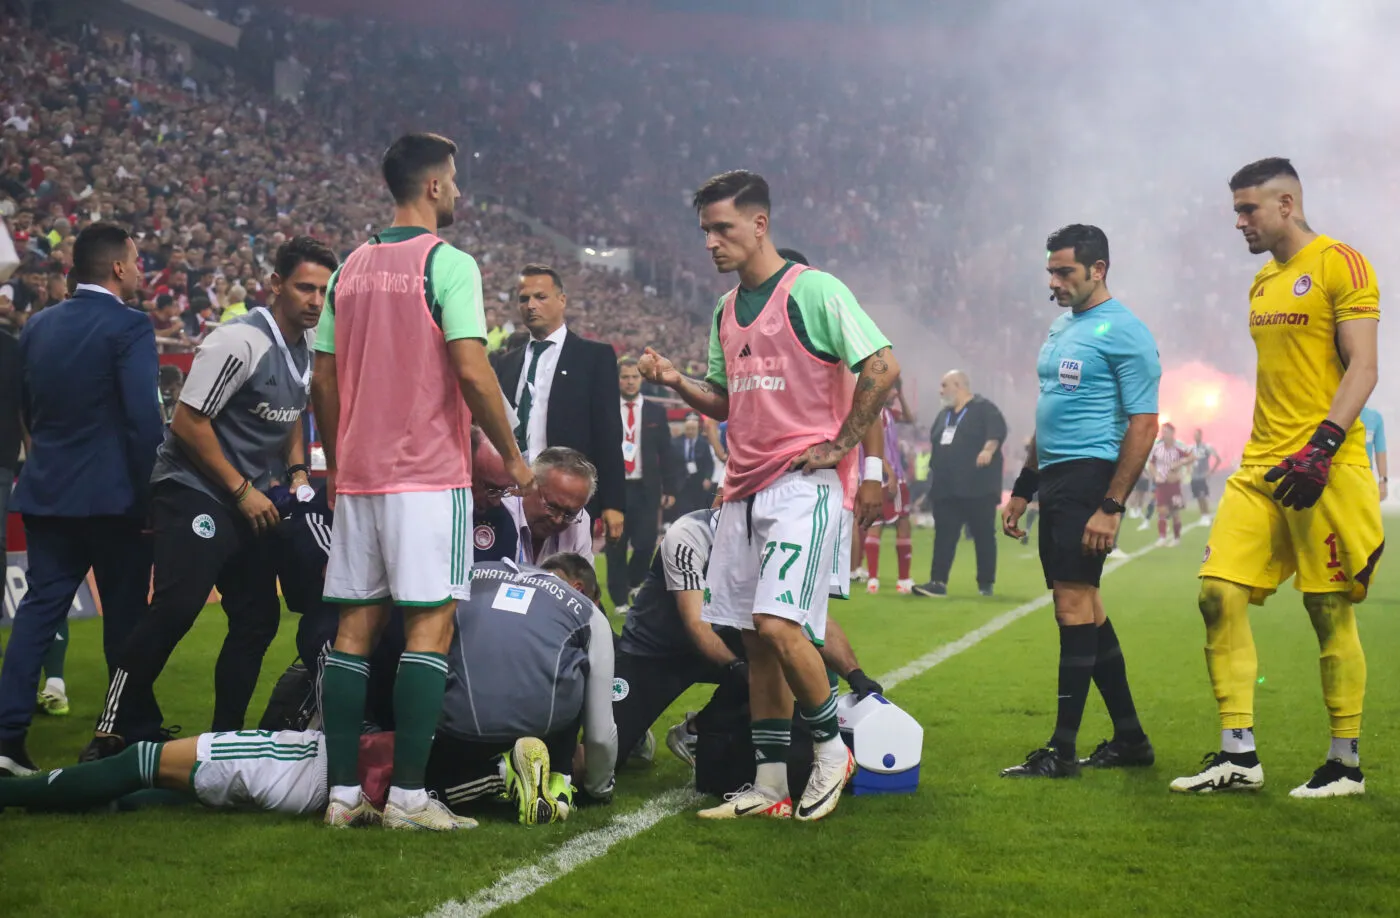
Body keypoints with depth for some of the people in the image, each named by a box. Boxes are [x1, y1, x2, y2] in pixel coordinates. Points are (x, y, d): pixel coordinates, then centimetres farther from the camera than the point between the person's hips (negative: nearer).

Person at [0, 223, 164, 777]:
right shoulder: (129, 328, -11)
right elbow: (144, 420, -17)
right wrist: (146, 496, -8)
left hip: (45, 493, 6)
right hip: (112, 496, -5)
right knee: (125, 617, 6)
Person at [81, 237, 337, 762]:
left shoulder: (310, 346, 7)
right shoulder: (240, 342, -19)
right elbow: (188, 423, -19)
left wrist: (297, 471, 6)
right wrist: (242, 491, -16)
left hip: (254, 499, 9)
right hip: (195, 489, -9)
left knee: (258, 620, 6)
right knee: (175, 610, -19)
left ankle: (225, 736, 16)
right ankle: (112, 733, -12)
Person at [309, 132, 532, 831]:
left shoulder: (351, 268, 12)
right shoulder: (448, 263, -8)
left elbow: (323, 383, 13)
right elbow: (472, 373, -15)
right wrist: (512, 455, -4)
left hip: (357, 476, 6)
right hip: (428, 477, -6)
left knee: (355, 625, 7)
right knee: (429, 625, -4)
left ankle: (343, 793, 7)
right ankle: (407, 795, -7)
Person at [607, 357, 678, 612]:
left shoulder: (656, 412, 8)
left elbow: (666, 453, 8)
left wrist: (670, 488, 2)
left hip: (646, 489, 1)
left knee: (646, 544, -4)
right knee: (616, 547, 2)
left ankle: (633, 583, 24)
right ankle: (619, 599, 12)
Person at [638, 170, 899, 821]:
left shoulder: (813, 291, -8)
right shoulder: (726, 310, 16)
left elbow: (882, 367, -12)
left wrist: (839, 445, -11)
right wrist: (676, 382, 6)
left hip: (802, 486, -8)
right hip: (743, 490, 8)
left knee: (778, 625, -17)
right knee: (755, 640, 6)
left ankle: (832, 748, 5)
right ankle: (770, 786, 11)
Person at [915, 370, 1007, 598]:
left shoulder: (983, 409, -3)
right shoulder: (944, 415, 20)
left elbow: (997, 430, -19)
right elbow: (935, 443, 25)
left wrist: (988, 449, -36)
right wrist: (936, 475, 20)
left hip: (977, 488, -7)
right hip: (946, 489, 7)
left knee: (983, 535, 0)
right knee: (944, 535, -1)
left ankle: (986, 583, 6)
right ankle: (938, 582, -5)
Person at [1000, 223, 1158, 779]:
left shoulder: (1124, 332, -10)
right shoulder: (1061, 327, 18)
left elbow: (1143, 425, -14)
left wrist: (1111, 507, -19)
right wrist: (1022, 490, 22)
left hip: (1089, 476, -9)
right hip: (1053, 479, 9)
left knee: (1074, 604, -10)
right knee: (1086, 607, 11)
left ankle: (1062, 750, -8)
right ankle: (1129, 738, 19)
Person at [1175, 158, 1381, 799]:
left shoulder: (1340, 265, -7)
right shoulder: (1263, 283, 18)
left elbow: (1362, 367, -13)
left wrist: (1322, 445, -22)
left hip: (1324, 467, -8)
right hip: (1263, 464, 8)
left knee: (1330, 612, -2)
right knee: (1220, 594, -2)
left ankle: (1347, 765, 9)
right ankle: (1238, 755, 3)